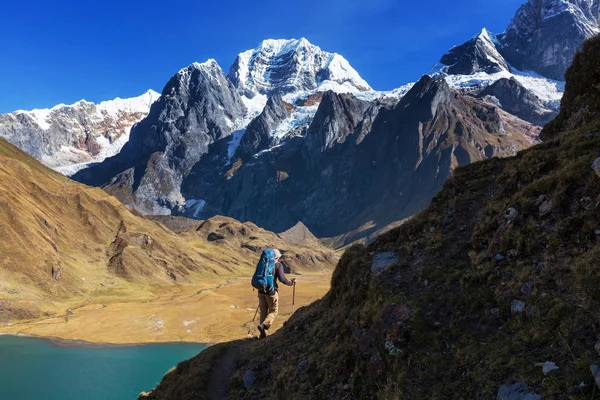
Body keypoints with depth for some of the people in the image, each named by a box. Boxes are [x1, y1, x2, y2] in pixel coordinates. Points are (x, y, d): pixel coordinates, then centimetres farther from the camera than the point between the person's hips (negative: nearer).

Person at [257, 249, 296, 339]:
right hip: (271, 291, -5)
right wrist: (291, 283, 0)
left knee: (263, 312, 14)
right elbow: (282, 278, -16)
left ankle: (263, 333, 14)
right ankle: (264, 325, -12)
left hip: (261, 291, 5)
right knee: (273, 311, 11)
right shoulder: (278, 265, -5)